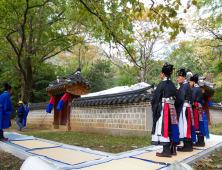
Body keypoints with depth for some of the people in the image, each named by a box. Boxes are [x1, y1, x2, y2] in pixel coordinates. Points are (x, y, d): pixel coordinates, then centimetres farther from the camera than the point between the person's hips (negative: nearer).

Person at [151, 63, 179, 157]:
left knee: (164, 128, -5)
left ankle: (166, 151, -2)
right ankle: (172, 149, 23)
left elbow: (156, 97, -10)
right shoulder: (172, 84, 12)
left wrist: (153, 105, 6)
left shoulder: (162, 84, -11)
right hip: (172, 108, 8)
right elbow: (174, 97, 14)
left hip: (163, 108, -8)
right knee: (171, 128, 13)